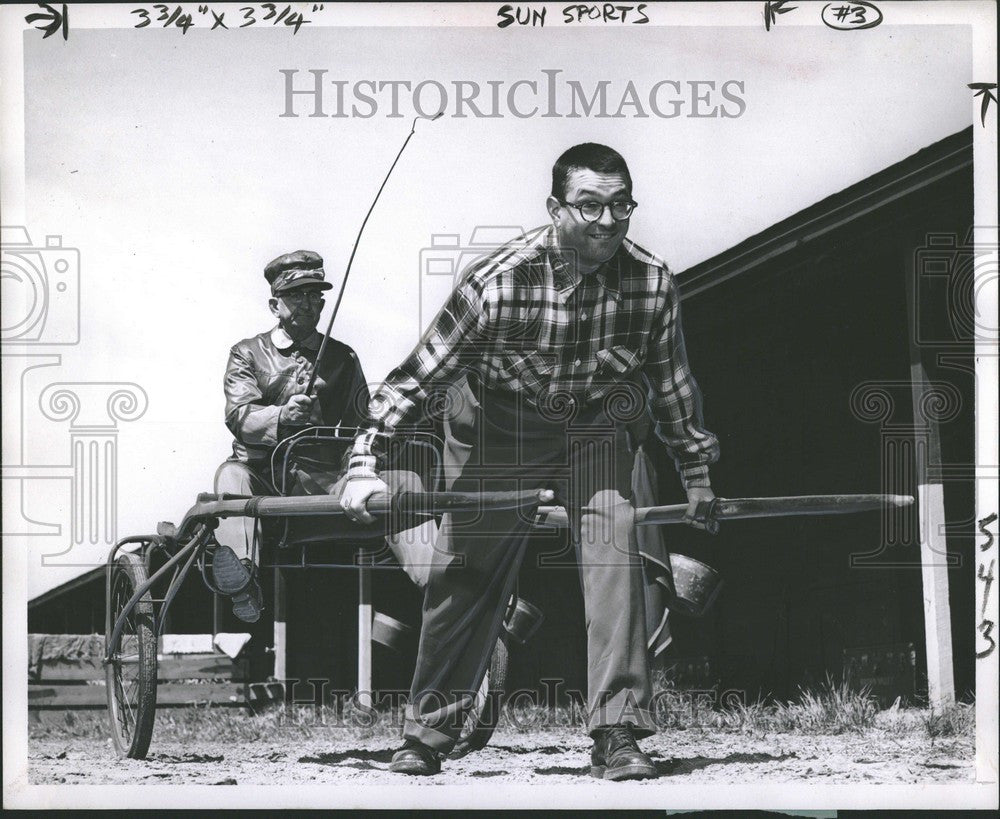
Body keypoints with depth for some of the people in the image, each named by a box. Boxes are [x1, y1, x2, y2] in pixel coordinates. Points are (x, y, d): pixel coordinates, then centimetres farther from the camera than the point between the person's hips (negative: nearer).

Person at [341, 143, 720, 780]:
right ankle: (427, 734, 21)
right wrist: (366, 463, -22)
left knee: (614, 555, -19)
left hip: (595, 429, 1)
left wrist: (697, 471, 10)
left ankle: (618, 735, -16)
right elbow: (419, 374, -20)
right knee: (463, 577, 4)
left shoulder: (653, 283, -19)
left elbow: (673, 383, 0)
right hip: (506, 433, -1)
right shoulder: (497, 283, -29)